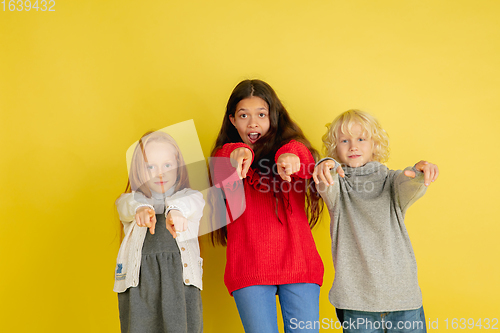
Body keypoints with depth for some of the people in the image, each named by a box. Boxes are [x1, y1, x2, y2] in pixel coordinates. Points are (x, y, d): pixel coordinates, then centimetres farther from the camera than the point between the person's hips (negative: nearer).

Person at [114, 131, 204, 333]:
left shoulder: (190, 197, 14)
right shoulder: (129, 201, 16)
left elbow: (189, 202, -10)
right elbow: (129, 204, -8)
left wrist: (176, 211, -36)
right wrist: (141, 208, -34)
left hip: (181, 284, 0)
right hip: (139, 284, 1)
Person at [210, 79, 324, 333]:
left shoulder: (292, 147, 7)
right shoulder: (225, 155, 9)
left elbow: (309, 166, -17)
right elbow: (221, 180, -15)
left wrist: (290, 157, -41)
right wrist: (238, 153, -38)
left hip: (298, 264, 1)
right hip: (249, 270, 0)